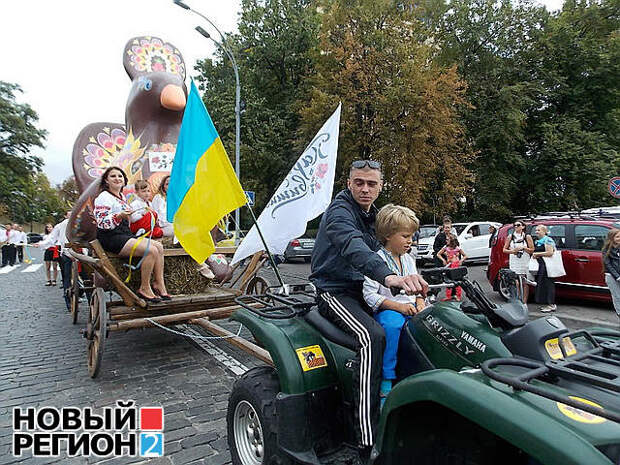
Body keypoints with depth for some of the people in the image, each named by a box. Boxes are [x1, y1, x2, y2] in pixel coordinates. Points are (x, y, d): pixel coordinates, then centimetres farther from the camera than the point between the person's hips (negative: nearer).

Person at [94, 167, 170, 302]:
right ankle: (144, 289, -13)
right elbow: (102, 223, -16)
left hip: (126, 235, 9)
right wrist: (119, 216, -27)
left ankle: (159, 284, -5)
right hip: (111, 238, -9)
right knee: (151, 250, -24)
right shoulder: (104, 197, -6)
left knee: (159, 246, -7)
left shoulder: (122, 196, 21)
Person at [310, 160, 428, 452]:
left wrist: (411, 281, -1)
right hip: (334, 291, -8)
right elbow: (354, 246, -37)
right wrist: (389, 277, -55)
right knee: (372, 336, -30)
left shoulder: (371, 213, 13)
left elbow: (375, 251, 15)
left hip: (359, 289, 8)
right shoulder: (340, 211, -16)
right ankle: (368, 441, -28)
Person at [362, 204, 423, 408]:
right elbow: (370, 295, -13)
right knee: (393, 325, -38)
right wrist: (397, 306, -20)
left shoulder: (409, 260, 16)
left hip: (410, 309, 6)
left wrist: (420, 304, -1)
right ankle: (386, 384, -28)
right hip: (386, 310, -6)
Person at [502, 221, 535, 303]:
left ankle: (524, 302, 9)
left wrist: (523, 248, -14)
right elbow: (504, 249, 9)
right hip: (514, 263, 1)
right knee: (515, 283, -6)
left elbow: (532, 250, 2)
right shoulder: (510, 237, 8)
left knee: (525, 283, 2)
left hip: (525, 263, -1)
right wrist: (512, 251, -9)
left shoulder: (527, 237, 4)